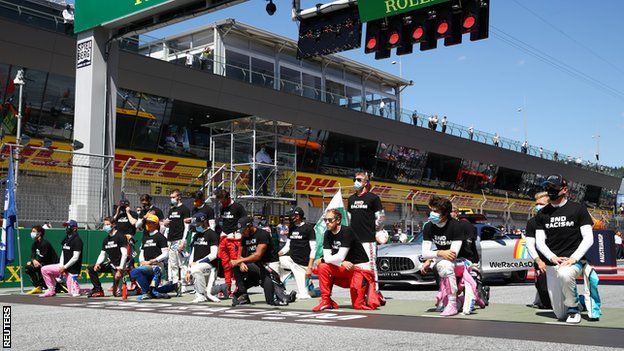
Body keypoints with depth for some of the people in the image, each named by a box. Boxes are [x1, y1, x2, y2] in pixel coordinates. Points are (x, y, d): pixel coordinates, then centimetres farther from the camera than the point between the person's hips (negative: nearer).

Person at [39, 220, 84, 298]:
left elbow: (75, 258, -18)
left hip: (72, 269, -8)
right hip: (64, 266, 8)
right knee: (44, 269, -2)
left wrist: (65, 267, -15)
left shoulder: (77, 240, -13)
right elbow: (63, 254, 12)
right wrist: (61, 267, -3)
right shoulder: (65, 239, 13)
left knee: (74, 293, -14)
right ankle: (51, 291, 8)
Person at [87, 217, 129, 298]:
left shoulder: (120, 236, -11)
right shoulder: (106, 239, 11)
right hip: (110, 264, 7)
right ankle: (98, 290, 1)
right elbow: (102, 254, 13)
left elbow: (124, 254, -17)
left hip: (118, 266, -7)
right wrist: (97, 263, -8)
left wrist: (120, 270, -23)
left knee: (117, 293, -13)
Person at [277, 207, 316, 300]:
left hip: (302, 263, -7)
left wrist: (310, 267, -17)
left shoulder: (308, 228, -8)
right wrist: (279, 253, -6)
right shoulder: (292, 228, 12)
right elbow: (288, 245, 15)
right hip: (291, 259, 7)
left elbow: (313, 249, -11)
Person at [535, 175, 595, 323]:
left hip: (574, 261, -4)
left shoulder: (578, 209, 2)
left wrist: (573, 258, -16)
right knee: (559, 314, 2)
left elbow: (588, 239, -3)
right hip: (551, 265, 4)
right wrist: (553, 258, -11)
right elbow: (539, 241, 7)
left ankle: (573, 308, -15)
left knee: (565, 274, -41)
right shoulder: (542, 214, 11)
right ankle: (579, 300, 36)